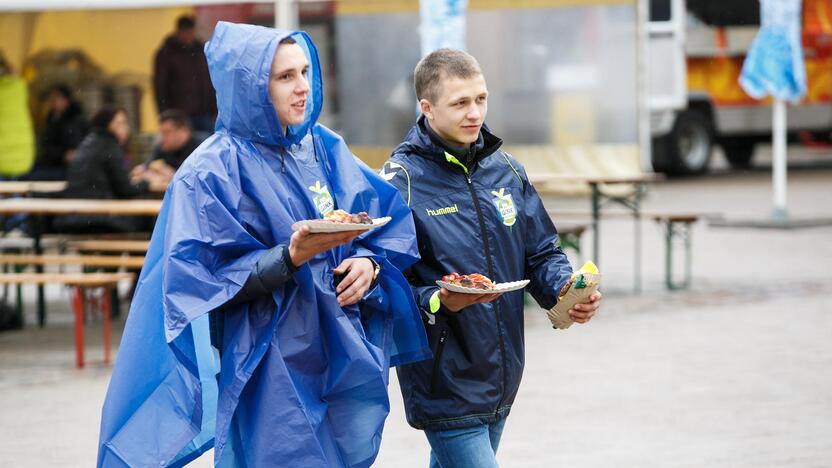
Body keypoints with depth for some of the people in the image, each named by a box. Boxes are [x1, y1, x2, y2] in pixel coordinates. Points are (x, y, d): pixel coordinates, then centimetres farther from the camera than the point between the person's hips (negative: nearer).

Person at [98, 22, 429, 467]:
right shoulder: (212, 173, -10)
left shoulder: (325, 150, 8)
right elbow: (206, 280, -15)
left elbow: (388, 222, 13)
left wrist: (370, 261, -9)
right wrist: (291, 257, -26)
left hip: (343, 359, 6)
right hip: (269, 376, -6)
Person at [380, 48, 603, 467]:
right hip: (445, 387, -7)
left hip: (500, 382, 7)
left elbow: (541, 253, 14)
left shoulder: (505, 170, 8)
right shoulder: (402, 181, -12)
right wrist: (438, 302, -33)